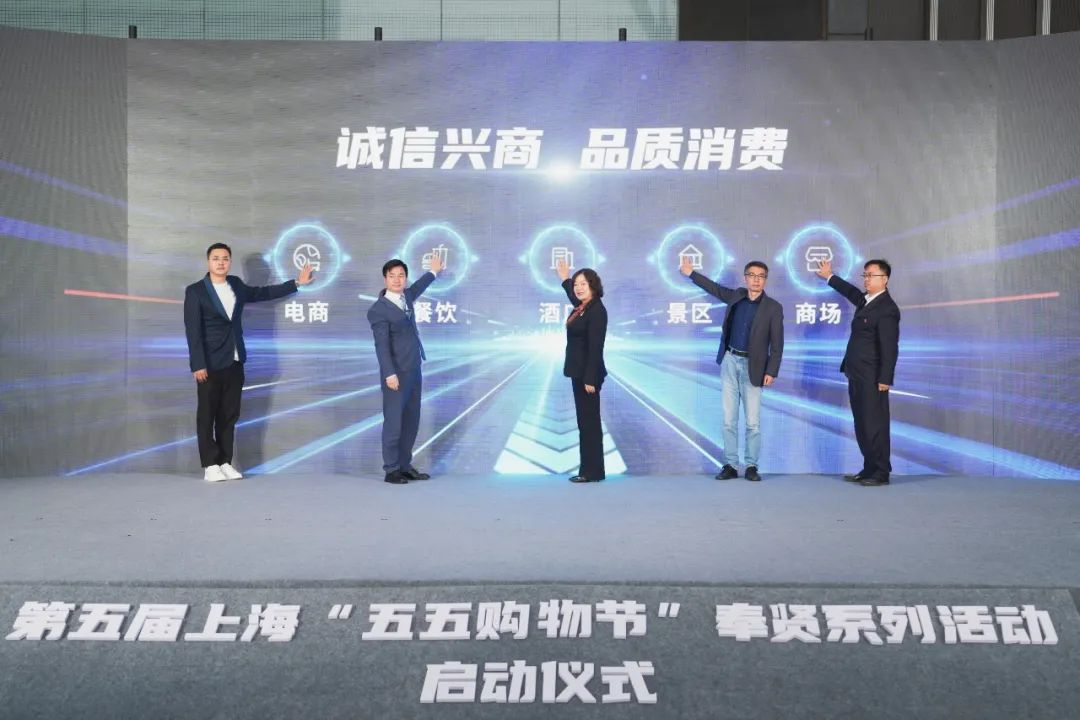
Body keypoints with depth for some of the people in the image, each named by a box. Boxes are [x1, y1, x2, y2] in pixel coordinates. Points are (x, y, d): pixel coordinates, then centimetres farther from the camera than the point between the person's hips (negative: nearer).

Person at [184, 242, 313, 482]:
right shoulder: (195, 291, -7)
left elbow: (263, 293, 25)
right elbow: (193, 330, -12)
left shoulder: (236, 285, 10)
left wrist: (296, 283, 22)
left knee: (229, 414, 8)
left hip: (234, 362, 6)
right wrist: (198, 365, -18)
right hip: (210, 363, -5)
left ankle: (225, 462, 15)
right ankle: (210, 465, 7)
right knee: (207, 415, 1)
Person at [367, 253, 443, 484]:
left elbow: (417, 288, 35)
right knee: (394, 422, -5)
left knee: (411, 422, 10)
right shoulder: (379, 309, -13)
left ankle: (405, 466, 17)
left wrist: (433, 272, 50)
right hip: (396, 374, -8)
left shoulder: (406, 297, 10)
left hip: (414, 371, 8)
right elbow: (382, 345, -19)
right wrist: (389, 374, -26)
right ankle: (391, 470, 3)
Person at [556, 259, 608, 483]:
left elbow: (596, 347, -21)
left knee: (590, 422, -5)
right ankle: (588, 470, 17)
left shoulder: (597, 310, -16)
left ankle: (593, 472, 1)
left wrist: (590, 378, -24)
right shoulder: (583, 307, 11)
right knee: (585, 422, 12)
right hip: (580, 372, 10)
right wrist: (565, 280, 42)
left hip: (588, 374, -10)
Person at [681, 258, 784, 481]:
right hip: (729, 362, 4)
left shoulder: (773, 308, -6)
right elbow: (715, 289, 24)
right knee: (729, 420, 5)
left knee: (753, 422, -1)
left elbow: (777, 344, -7)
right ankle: (730, 465, 10)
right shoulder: (736, 296, 6)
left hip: (751, 367, -3)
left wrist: (771, 372, -13)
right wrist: (691, 273, 21)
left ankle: (751, 466, 9)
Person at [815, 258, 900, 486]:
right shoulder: (865, 300, 12)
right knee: (862, 425, 12)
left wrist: (885, 379, -20)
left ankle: (881, 473, 4)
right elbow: (851, 292, 36)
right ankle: (869, 469, 20)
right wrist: (830, 277, 46)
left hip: (872, 379, -9)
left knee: (874, 424, -4)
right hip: (857, 376, 9)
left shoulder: (887, 309, -13)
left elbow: (889, 347, -17)